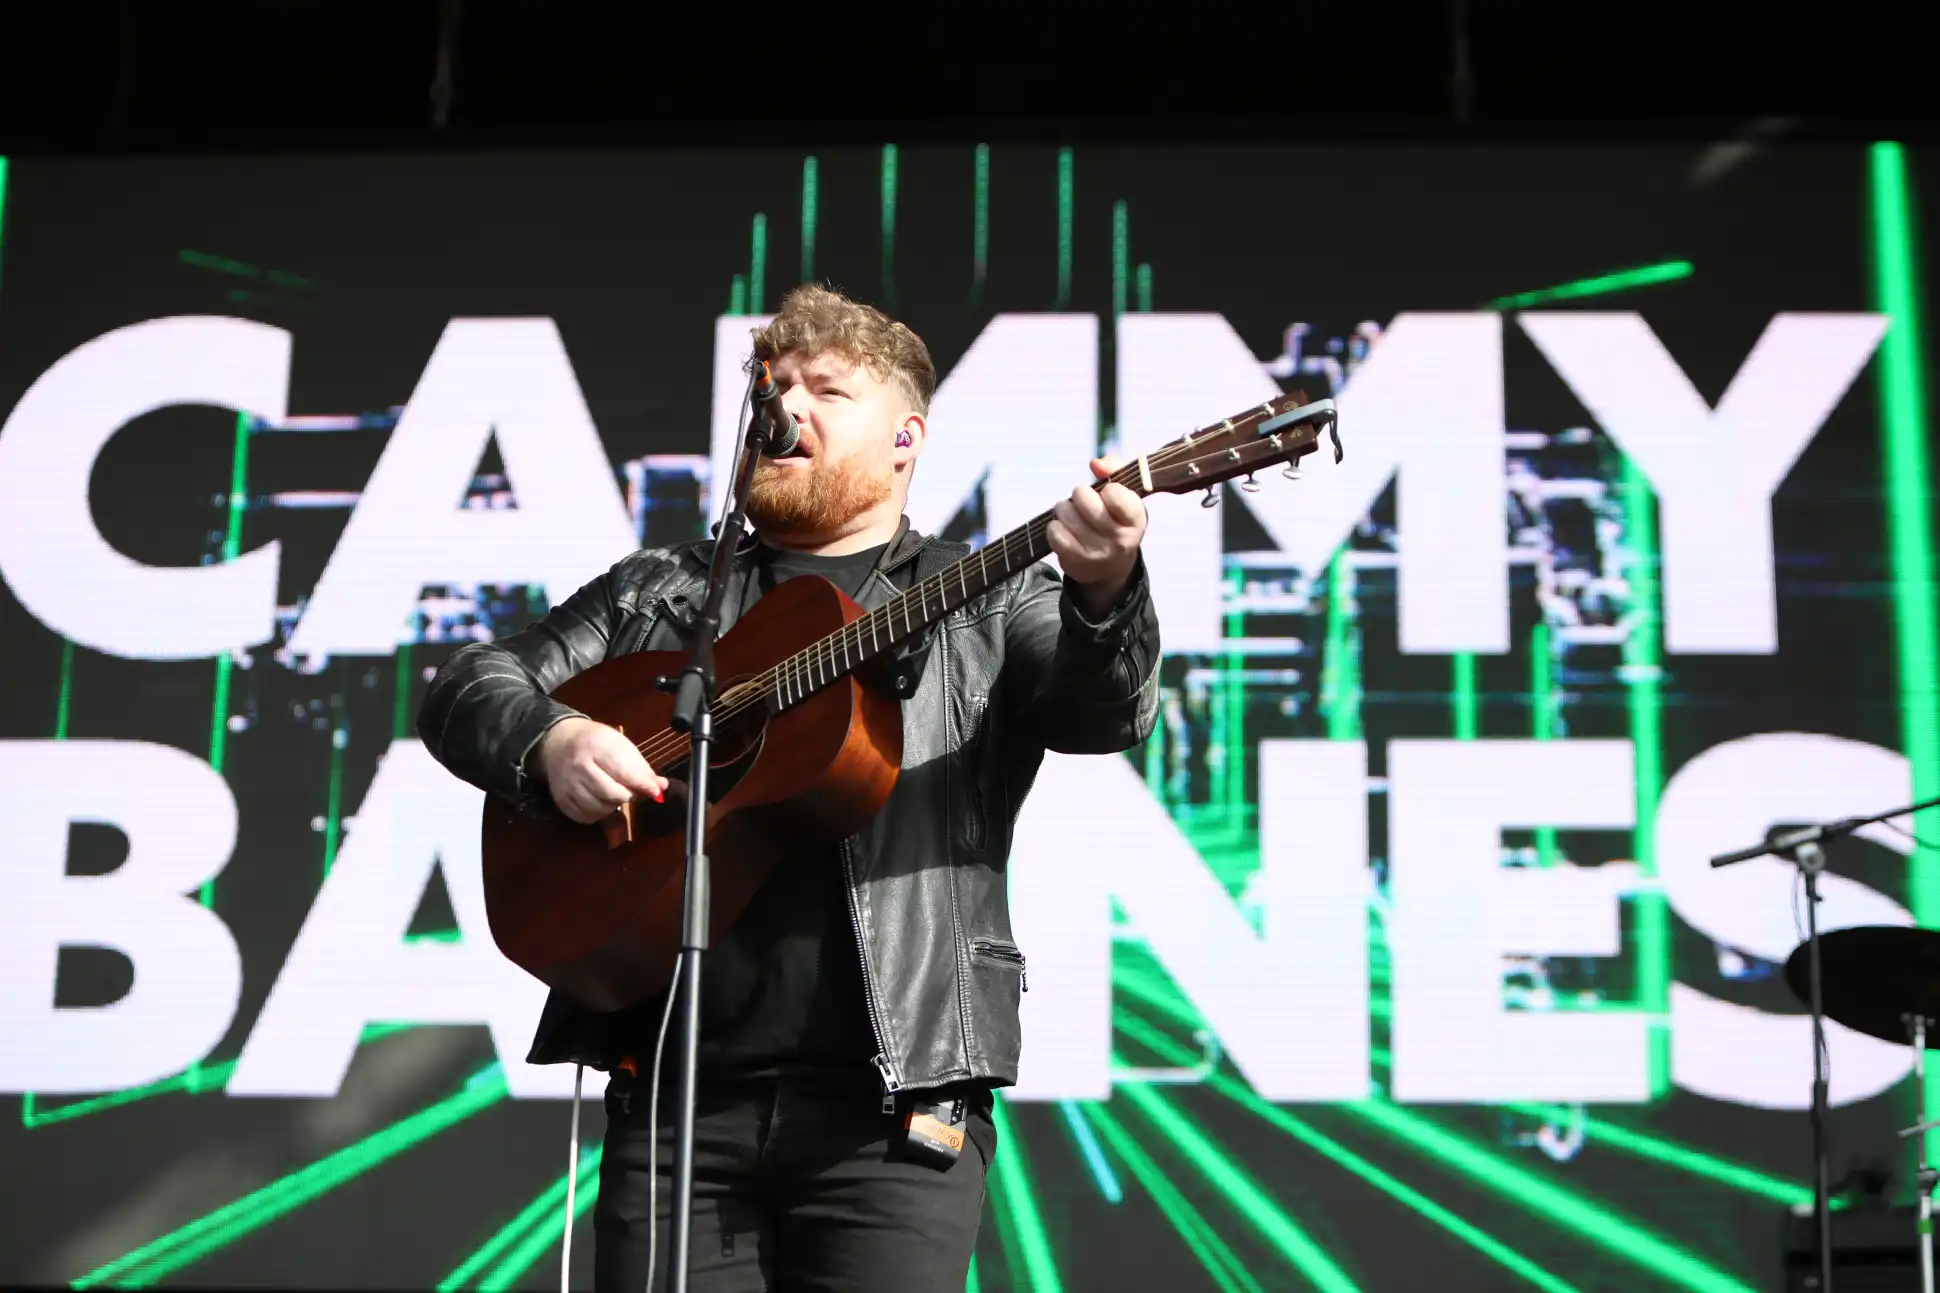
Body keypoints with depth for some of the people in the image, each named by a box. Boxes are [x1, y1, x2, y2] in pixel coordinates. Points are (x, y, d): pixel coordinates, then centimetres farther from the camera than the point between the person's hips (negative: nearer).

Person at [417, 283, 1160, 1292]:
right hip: (672, 1089, 2)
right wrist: (551, 741, -9)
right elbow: (466, 687, 14)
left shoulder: (985, 606, 11)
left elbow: (1106, 714, -7)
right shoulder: (659, 591, 18)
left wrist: (1103, 595, -29)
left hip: (891, 1102, -2)